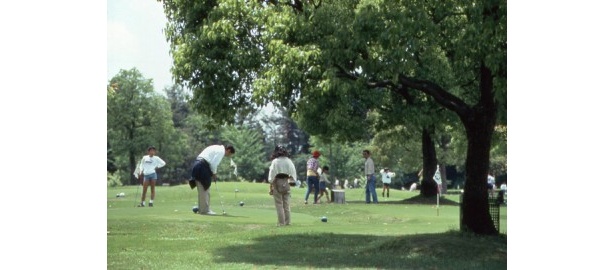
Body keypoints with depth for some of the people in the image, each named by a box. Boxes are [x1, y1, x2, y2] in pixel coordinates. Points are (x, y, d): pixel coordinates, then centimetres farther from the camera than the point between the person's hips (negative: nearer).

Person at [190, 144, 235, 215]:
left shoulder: (218, 148, 22)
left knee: (202, 190, 13)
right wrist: (214, 174, -2)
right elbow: (213, 163, -15)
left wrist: (213, 174, 15)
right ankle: (205, 210, -5)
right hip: (202, 167, -10)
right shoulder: (221, 151, -8)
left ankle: (202, 209, 17)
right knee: (204, 190, -7)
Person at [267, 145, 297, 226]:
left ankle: (281, 222, -1)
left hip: (277, 183, -4)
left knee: (279, 204, 1)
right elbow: (293, 173, 3)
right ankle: (287, 222, 11)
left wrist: (270, 187, -5)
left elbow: (272, 175, -9)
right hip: (286, 183, 4)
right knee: (286, 203, 11)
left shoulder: (275, 161, -8)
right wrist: (291, 181, 13)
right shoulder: (289, 161, 3)